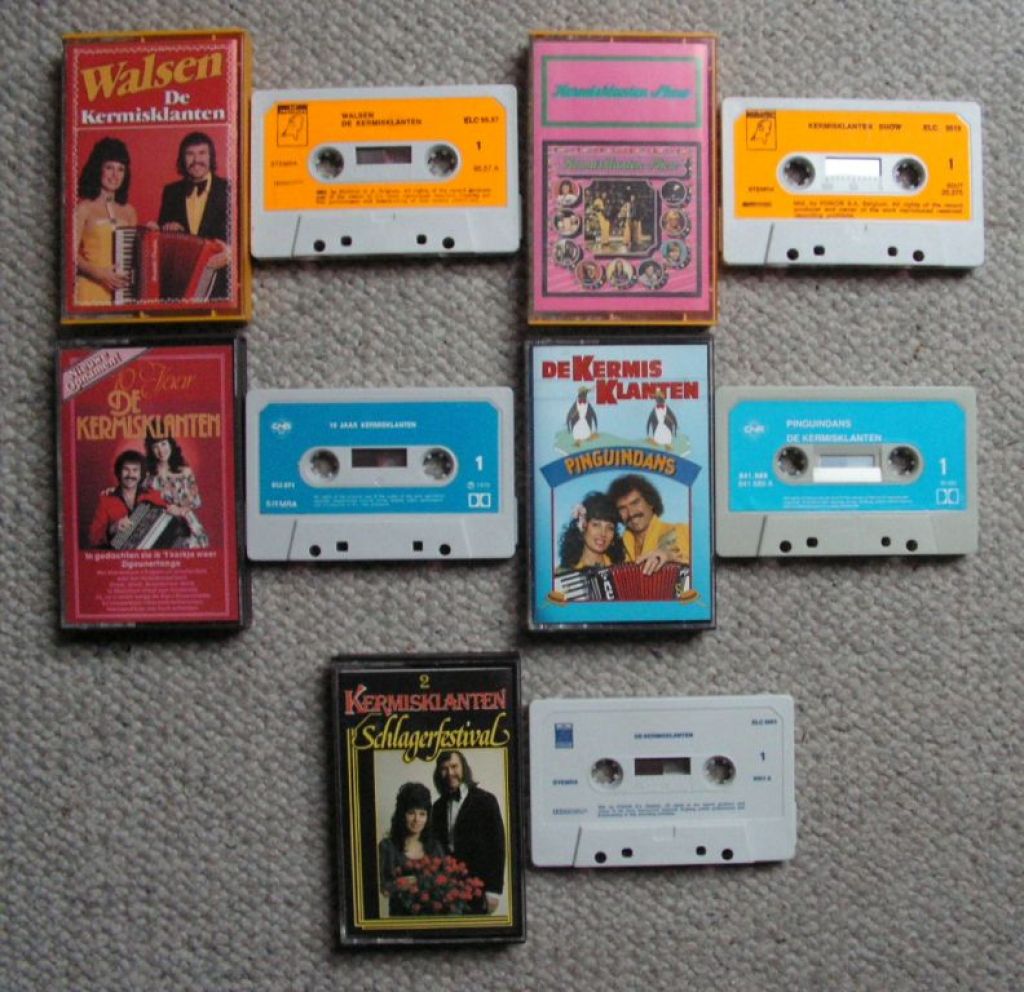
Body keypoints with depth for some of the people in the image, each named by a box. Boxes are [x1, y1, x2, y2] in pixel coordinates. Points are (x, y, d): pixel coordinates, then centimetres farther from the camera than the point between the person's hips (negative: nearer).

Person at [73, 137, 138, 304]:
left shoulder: (128, 211, 14)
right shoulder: (84, 208, 1)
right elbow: (72, 253, -6)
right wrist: (99, 273, -17)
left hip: (123, 288, 4)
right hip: (92, 288, -4)